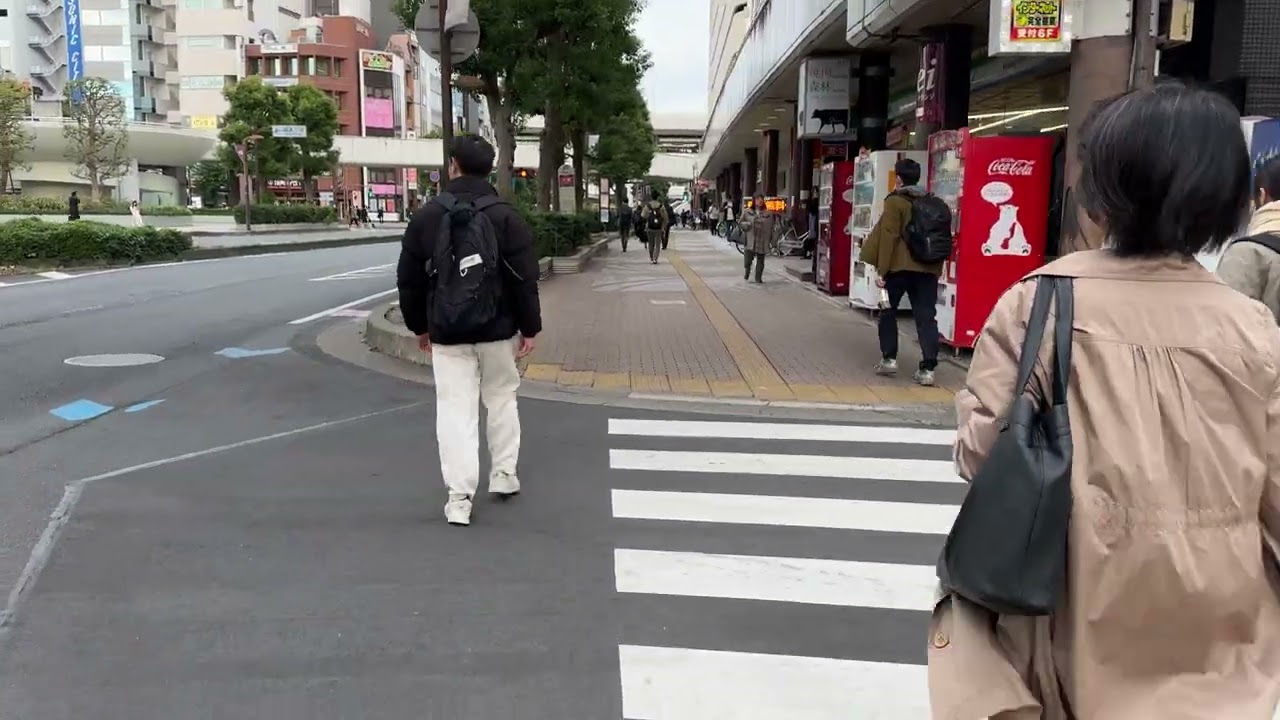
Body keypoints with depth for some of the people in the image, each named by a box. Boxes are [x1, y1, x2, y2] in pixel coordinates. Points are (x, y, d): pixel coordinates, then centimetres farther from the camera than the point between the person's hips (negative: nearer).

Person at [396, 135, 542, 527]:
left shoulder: (426, 216, 0)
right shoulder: (507, 216, -6)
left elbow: (409, 279, 4)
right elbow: (525, 279, -9)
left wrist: (419, 325, 15)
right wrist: (530, 327, -1)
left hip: (447, 332, 0)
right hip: (497, 329, 0)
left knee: (455, 409, 1)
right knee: (501, 398, 19)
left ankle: (459, 497, -2)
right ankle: (503, 474, 26)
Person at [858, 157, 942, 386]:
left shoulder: (895, 202, -5)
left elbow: (889, 237, -12)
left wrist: (881, 269, -12)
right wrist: (937, 269, 22)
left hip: (899, 266, -4)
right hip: (928, 268, 4)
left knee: (888, 311, 15)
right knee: (926, 317, 1)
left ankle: (889, 359, 14)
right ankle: (927, 368, -7)